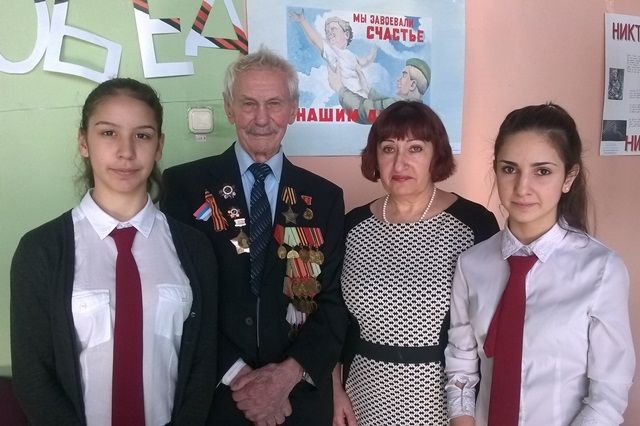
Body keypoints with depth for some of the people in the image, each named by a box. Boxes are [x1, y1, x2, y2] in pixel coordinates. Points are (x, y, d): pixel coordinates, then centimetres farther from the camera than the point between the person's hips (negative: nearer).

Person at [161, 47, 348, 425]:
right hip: (212, 396, -1)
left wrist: (289, 373, -14)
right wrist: (236, 375, -14)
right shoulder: (185, 185, -5)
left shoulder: (325, 197, 1)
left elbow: (335, 302, -1)